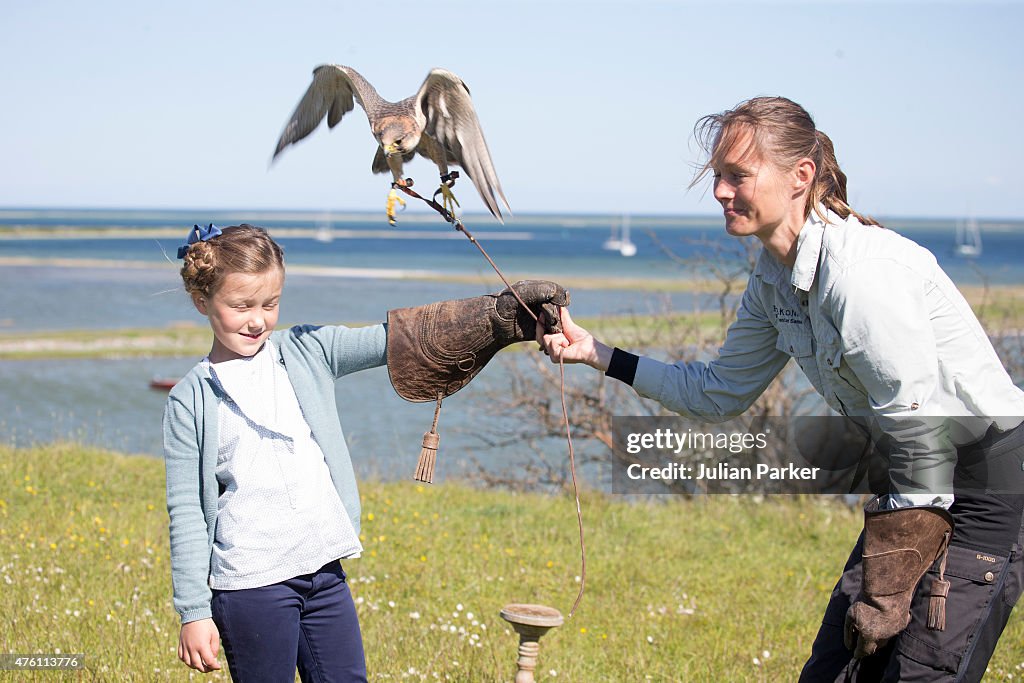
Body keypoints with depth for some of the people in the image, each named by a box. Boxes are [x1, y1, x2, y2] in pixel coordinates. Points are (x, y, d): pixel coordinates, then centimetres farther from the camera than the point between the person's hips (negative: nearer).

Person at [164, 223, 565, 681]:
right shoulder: (191, 401, -3)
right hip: (251, 586, -4)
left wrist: (505, 312, -12)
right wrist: (194, 613, -6)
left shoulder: (306, 352, 5)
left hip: (325, 572, 4)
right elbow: (186, 511, -3)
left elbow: (392, 341, -3)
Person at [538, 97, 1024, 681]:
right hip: (925, 487, 9)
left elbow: (923, 434, -24)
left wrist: (885, 592, -19)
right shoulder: (775, 281, 4)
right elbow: (720, 392, 17)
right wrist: (598, 354, 11)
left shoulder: (863, 271, -24)